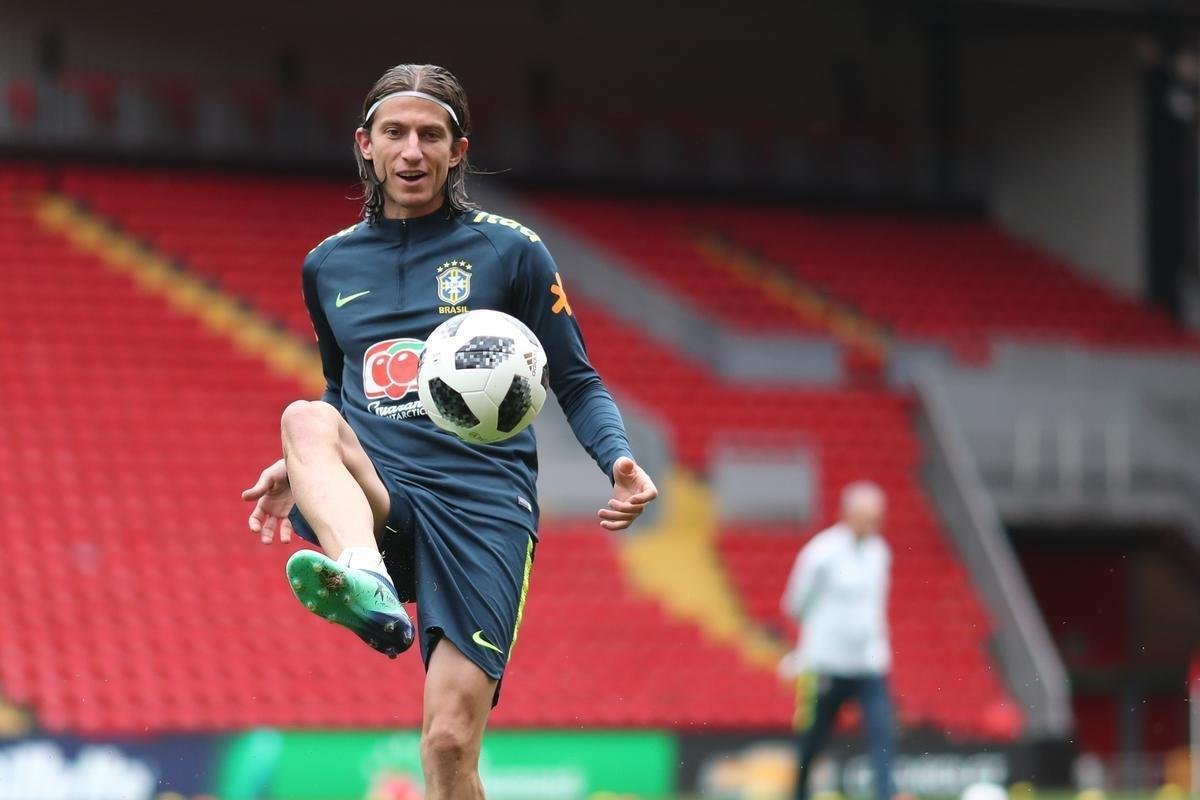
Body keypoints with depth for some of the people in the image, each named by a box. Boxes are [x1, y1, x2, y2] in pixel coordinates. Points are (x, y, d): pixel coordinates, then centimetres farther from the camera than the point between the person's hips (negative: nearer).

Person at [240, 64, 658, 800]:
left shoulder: (511, 252, 8)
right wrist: (302, 465, 11)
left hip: (481, 509, -2)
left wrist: (620, 460, -10)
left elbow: (576, 383, 9)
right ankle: (367, 586, -61)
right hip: (376, 504, 2)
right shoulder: (329, 266, 18)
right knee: (307, 418, -33)